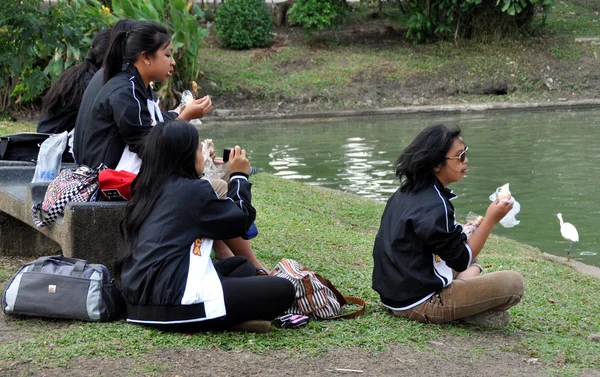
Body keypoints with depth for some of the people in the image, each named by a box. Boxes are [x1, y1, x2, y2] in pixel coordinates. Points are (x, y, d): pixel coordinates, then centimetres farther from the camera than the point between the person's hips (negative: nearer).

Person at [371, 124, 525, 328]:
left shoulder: (406, 193, 9)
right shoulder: (434, 206, -20)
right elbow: (462, 261, -15)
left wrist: (459, 233, 16)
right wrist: (490, 220, -13)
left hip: (395, 294, 10)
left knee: (472, 269, 31)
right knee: (513, 283, -15)